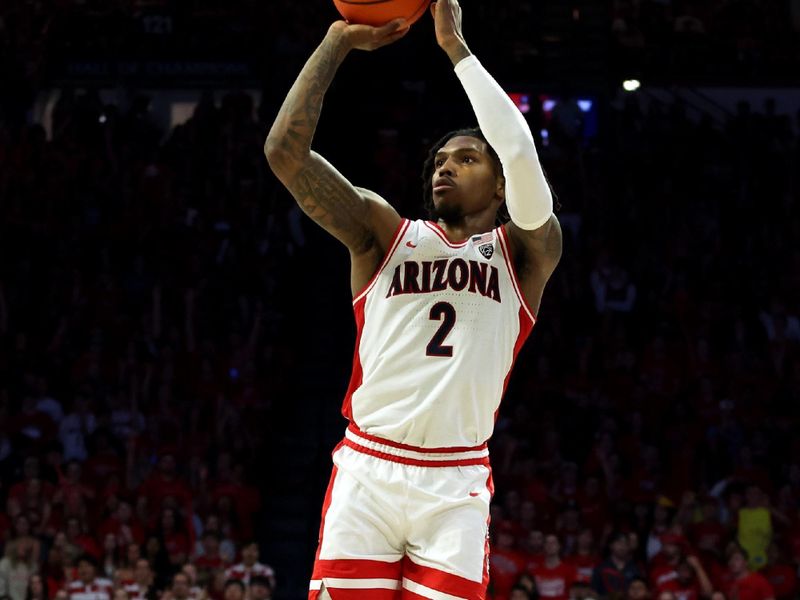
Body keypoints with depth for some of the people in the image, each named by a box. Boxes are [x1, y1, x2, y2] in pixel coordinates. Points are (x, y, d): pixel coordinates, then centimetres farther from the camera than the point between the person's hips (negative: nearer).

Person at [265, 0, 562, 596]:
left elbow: (522, 157, -10)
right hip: (366, 469, 1)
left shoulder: (523, 253, 9)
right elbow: (284, 149, 4)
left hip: (455, 486, -1)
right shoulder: (385, 233, 14)